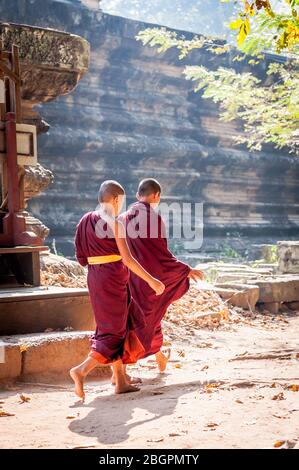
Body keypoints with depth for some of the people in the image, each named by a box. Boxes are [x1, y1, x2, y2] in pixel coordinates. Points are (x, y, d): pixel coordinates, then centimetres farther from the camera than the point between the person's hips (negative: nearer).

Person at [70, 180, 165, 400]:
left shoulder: (87, 221, 9)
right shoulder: (115, 223, -13)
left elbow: (82, 257, 9)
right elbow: (127, 259, -16)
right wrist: (151, 280, -11)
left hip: (94, 277, 8)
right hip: (113, 278, -8)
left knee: (121, 326, 17)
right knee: (114, 331, 0)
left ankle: (121, 381, 20)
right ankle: (82, 370, -13)